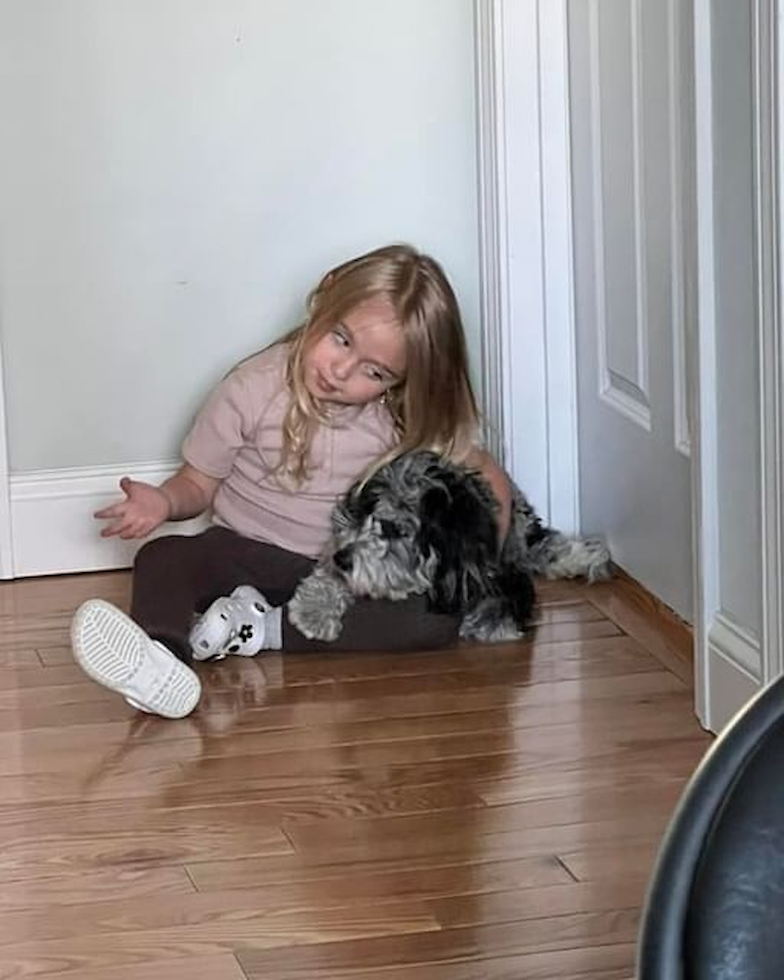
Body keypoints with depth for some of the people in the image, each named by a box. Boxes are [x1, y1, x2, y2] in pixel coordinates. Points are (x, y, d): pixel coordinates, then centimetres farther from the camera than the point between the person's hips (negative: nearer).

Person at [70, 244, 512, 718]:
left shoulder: (409, 417, -7)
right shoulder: (254, 389, -11)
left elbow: (488, 477, 1)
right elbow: (199, 483, -3)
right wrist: (164, 501, -25)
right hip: (248, 555, -1)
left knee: (440, 616, -28)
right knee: (161, 558, -31)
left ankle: (260, 627, -32)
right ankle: (161, 661, -65)